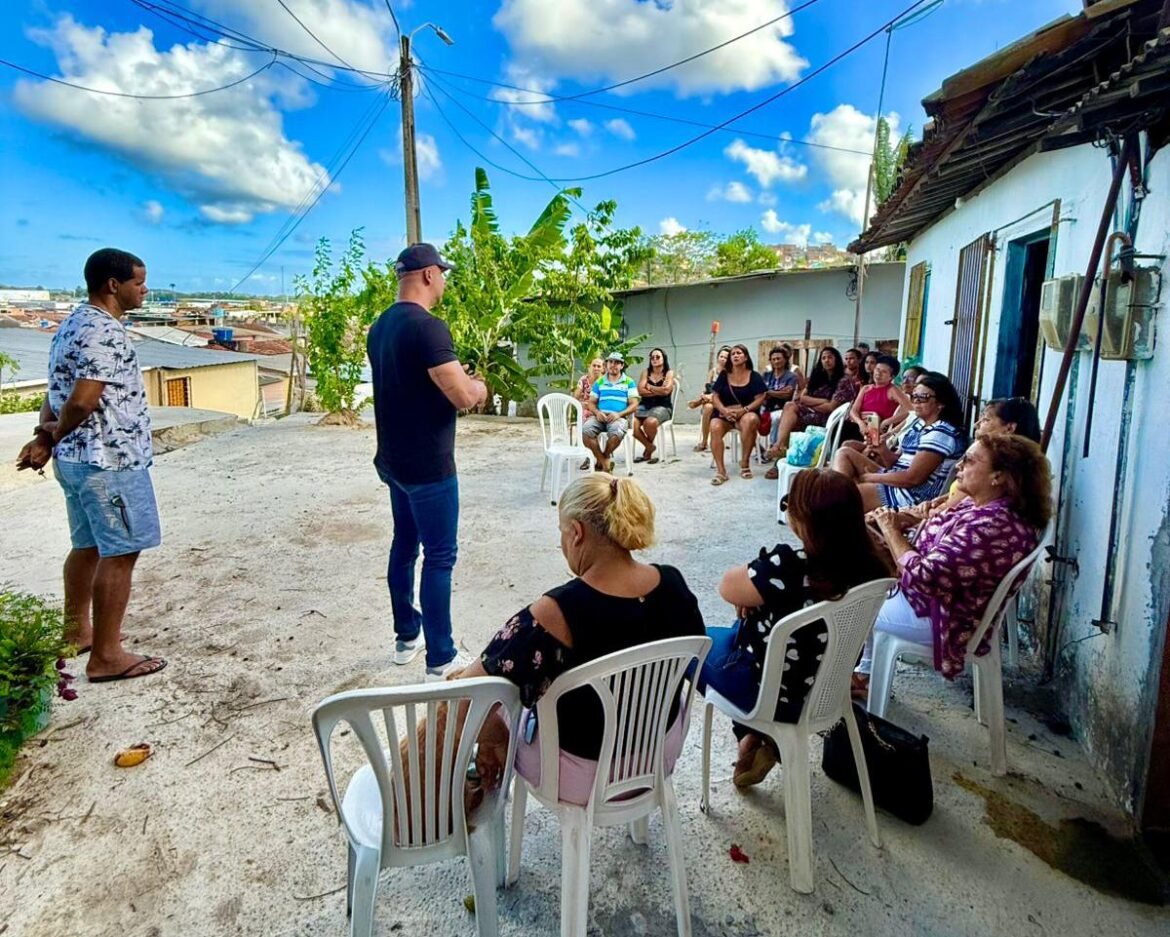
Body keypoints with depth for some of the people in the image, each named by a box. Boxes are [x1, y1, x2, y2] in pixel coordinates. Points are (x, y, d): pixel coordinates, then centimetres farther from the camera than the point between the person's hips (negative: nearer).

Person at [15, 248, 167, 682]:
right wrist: (55, 433, -6)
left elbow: (57, 392, 13)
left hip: (76, 458, 10)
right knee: (120, 553, -5)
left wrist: (46, 439, 1)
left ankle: (77, 631, 33)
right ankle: (106, 657, 1)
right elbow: (83, 401, -24)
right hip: (110, 460, -10)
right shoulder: (105, 331, -18)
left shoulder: (73, 324, 15)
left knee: (88, 546, 20)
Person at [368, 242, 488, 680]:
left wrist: (457, 381, 15)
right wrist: (479, 386, -1)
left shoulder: (380, 327, 9)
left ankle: (407, 636, 32)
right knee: (440, 557, -1)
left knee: (405, 545, 18)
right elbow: (463, 397, -23)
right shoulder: (427, 326, -20)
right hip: (428, 465, -9)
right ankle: (441, 661, 7)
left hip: (394, 460, 9)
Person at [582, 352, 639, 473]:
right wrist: (597, 412, -6)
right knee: (585, 430, -31)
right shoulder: (599, 382, 20)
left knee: (617, 432, -39)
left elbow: (634, 405, 4)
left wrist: (619, 414, -13)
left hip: (619, 417, -2)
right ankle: (605, 463, -17)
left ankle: (603, 458, -8)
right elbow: (591, 403, 18)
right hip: (600, 416, 2)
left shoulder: (629, 382, 12)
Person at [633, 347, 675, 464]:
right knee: (632, 422, -29)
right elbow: (640, 391, -1)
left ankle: (647, 450, -4)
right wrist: (658, 391, -6)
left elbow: (666, 391, -11)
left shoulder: (669, 373, 7)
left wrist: (649, 387, 0)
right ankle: (649, 446, -3)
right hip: (645, 405, 3)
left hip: (662, 407, -3)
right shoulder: (646, 372, 14)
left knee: (650, 422, -36)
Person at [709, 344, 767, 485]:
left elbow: (760, 398, -2)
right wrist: (725, 410, -15)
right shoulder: (724, 376, 11)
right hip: (724, 414, 2)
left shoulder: (754, 376, 5)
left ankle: (745, 463, -22)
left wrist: (744, 410, -18)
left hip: (746, 413, -2)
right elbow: (715, 397, 6)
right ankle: (720, 471, -33)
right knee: (715, 427, -32)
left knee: (750, 420, -39)